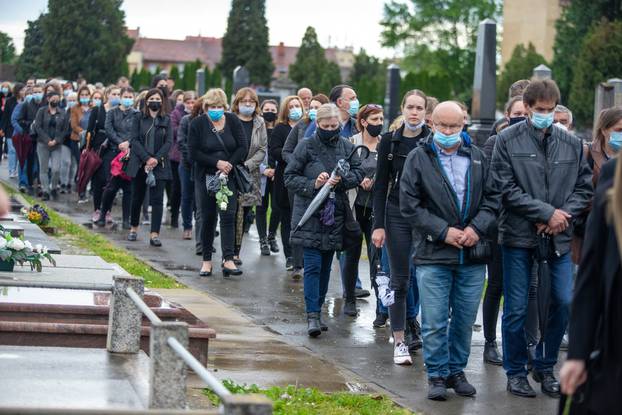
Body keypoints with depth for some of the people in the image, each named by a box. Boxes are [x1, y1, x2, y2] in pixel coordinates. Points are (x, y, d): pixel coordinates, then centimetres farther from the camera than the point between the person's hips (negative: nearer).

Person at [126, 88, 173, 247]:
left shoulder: (166, 120, 6)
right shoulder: (139, 118, 4)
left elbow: (169, 142, 0)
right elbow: (134, 140, -3)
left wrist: (156, 159, -14)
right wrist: (146, 158, -14)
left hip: (159, 165, 0)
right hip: (139, 165, 0)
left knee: (157, 199, -7)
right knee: (137, 197, 10)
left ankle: (154, 234, -11)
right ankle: (134, 228, 28)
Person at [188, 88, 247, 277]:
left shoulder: (233, 121, 3)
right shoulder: (197, 124, -2)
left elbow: (243, 147, 0)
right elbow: (193, 152, -8)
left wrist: (229, 165, -13)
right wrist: (217, 163, -15)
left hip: (229, 177, 0)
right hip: (206, 177, 0)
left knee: (228, 217, -9)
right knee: (208, 219, 4)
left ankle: (228, 260, -13)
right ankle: (206, 260, 14)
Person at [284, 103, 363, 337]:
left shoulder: (347, 147, 5)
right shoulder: (306, 147, -4)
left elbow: (358, 173, 7)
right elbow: (290, 177, -2)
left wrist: (341, 180, -12)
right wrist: (313, 184, -17)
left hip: (335, 214, 4)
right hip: (310, 215, -4)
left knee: (326, 265, 10)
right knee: (313, 265, -9)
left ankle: (317, 310, 21)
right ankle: (312, 316, -11)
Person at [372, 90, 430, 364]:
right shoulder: (390, 141, 3)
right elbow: (381, 185, 4)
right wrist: (378, 224, -3)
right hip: (397, 215, 1)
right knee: (399, 279, 2)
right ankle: (400, 341, 6)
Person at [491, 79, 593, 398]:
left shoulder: (572, 144, 7)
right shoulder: (507, 140, -4)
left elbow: (584, 187, 9)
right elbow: (506, 189, -10)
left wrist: (564, 215, -9)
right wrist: (547, 212, -13)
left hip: (558, 237, 3)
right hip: (519, 235, -3)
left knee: (563, 302, 0)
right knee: (516, 309, 2)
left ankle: (545, 367, 19)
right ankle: (516, 372, 17)